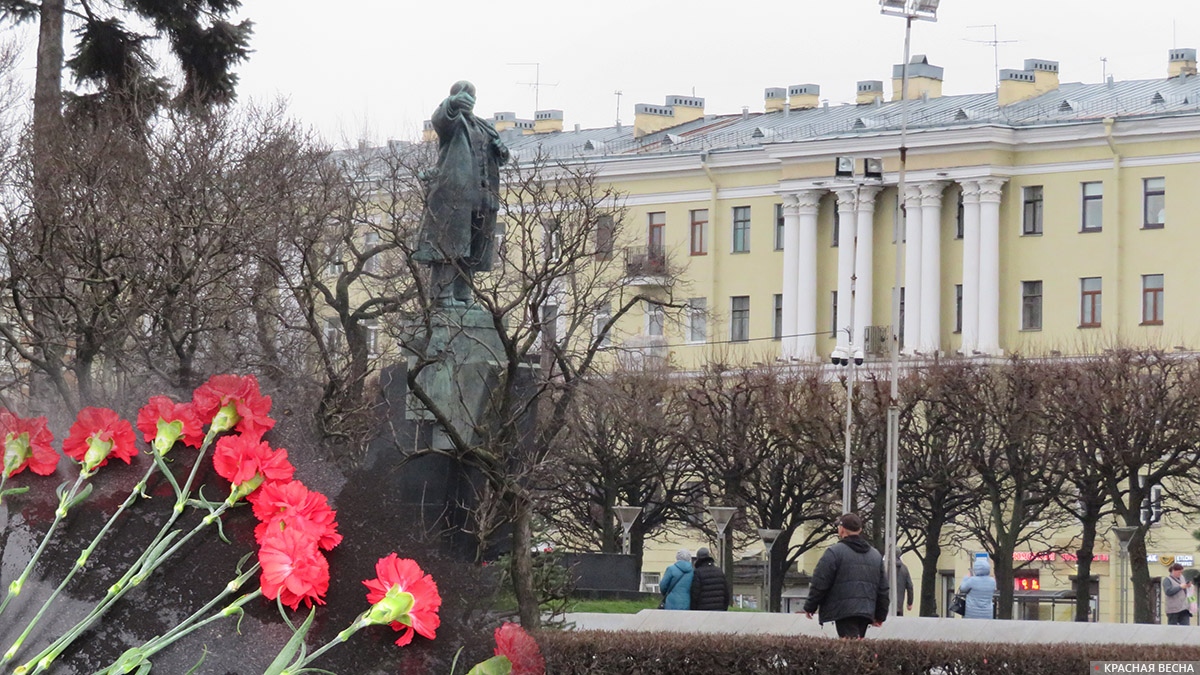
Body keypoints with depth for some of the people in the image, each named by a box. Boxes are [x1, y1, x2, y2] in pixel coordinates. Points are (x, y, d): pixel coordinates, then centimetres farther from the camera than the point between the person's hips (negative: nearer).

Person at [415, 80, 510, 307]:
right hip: (452, 192, -7)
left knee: (471, 251, 7)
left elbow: (501, 159, 29)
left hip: (479, 197, 7)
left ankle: (462, 295, 11)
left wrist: (500, 150, 4)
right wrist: (453, 104, -44)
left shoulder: (484, 128, 25)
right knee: (447, 244, -13)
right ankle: (443, 294, -16)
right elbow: (440, 118, -21)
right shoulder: (453, 122, 4)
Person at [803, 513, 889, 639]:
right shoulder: (876, 555, 18)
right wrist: (880, 616, 26)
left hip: (843, 611, -6)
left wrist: (809, 607, 8)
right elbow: (883, 589, 20)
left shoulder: (834, 552, -3)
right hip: (867, 612, 6)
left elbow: (820, 584, -4)